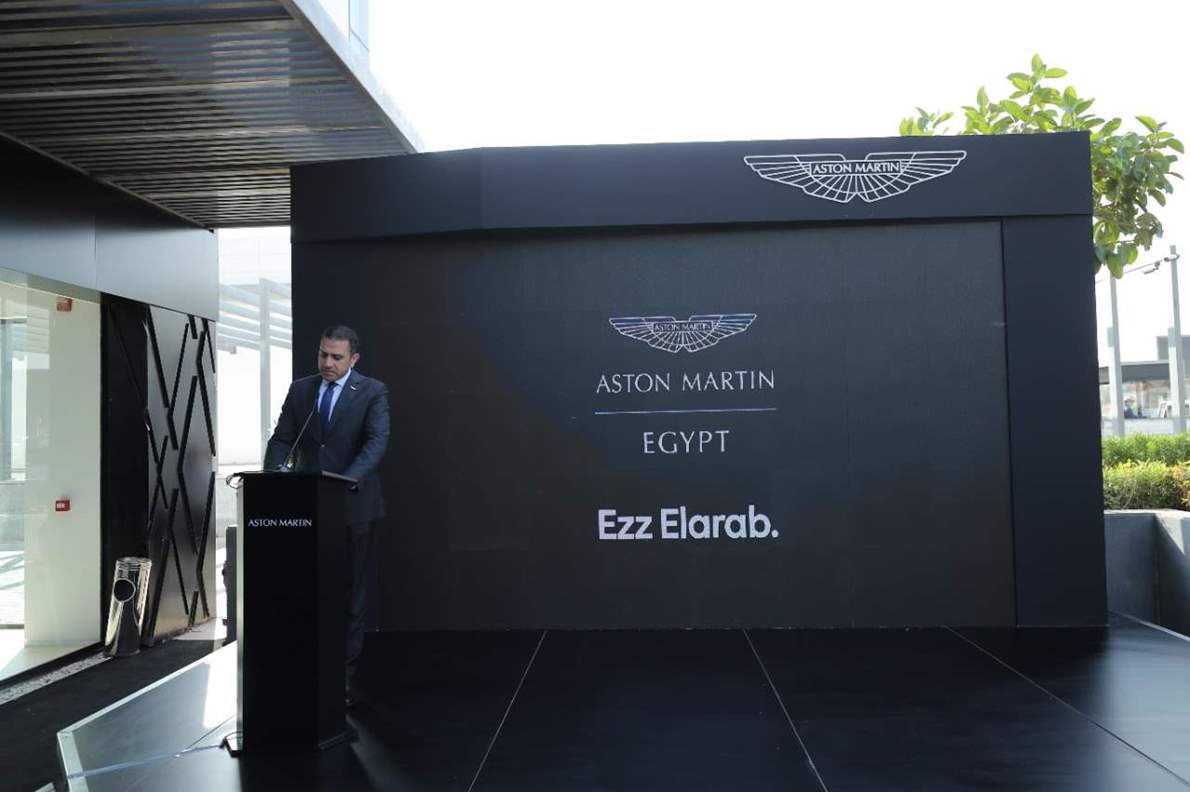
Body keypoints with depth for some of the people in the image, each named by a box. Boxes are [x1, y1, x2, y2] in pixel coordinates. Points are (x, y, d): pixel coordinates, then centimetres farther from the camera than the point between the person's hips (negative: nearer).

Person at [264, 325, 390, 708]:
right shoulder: (300, 389, 8)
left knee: (351, 591, 6)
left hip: (353, 506, -3)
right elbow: (281, 440, 5)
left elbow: (377, 441, -17)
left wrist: (347, 482, -31)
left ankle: (344, 677, 15)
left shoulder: (372, 392, -4)